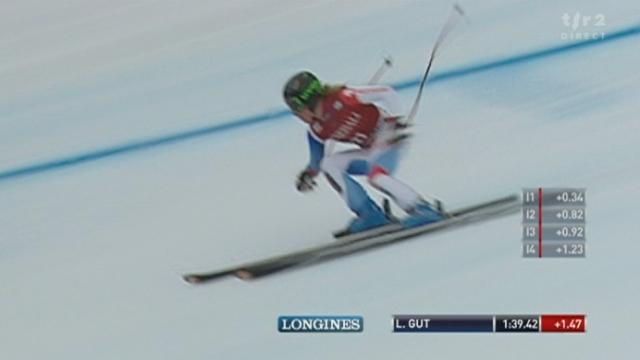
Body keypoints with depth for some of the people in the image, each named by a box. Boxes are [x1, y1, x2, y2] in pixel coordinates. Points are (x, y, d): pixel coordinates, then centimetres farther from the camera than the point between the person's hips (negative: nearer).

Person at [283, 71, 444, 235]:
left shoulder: (342, 99, -22)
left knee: (376, 176, -32)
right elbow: (316, 161, 14)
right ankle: (372, 215, -10)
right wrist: (308, 174, -5)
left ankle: (425, 210, -25)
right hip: (371, 151, 8)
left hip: (390, 137, -8)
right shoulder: (316, 132, -1)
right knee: (329, 164, -8)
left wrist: (395, 121, -25)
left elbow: (387, 93, -18)